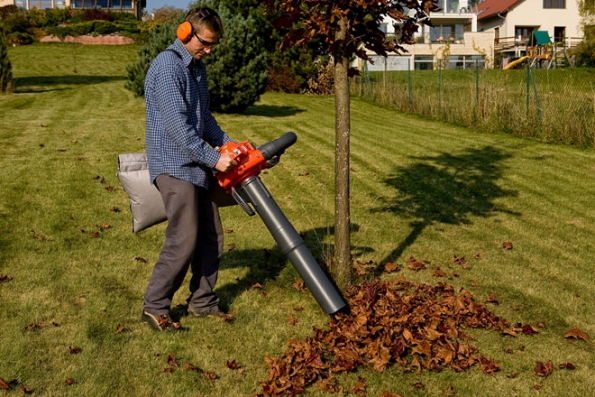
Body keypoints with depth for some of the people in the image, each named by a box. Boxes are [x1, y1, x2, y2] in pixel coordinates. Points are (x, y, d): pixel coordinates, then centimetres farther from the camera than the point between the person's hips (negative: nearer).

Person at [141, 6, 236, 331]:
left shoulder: (197, 68, 14)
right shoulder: (167, 67, -16)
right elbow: (178, 126, -22)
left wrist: (227, 144, 11)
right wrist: (214, 159, -18)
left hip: (198, 167, 9)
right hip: (175, 166, -9)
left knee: (211, 237, 10)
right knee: (184, 240, -11)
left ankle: (202, 301, 22)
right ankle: (154, 307, 2)